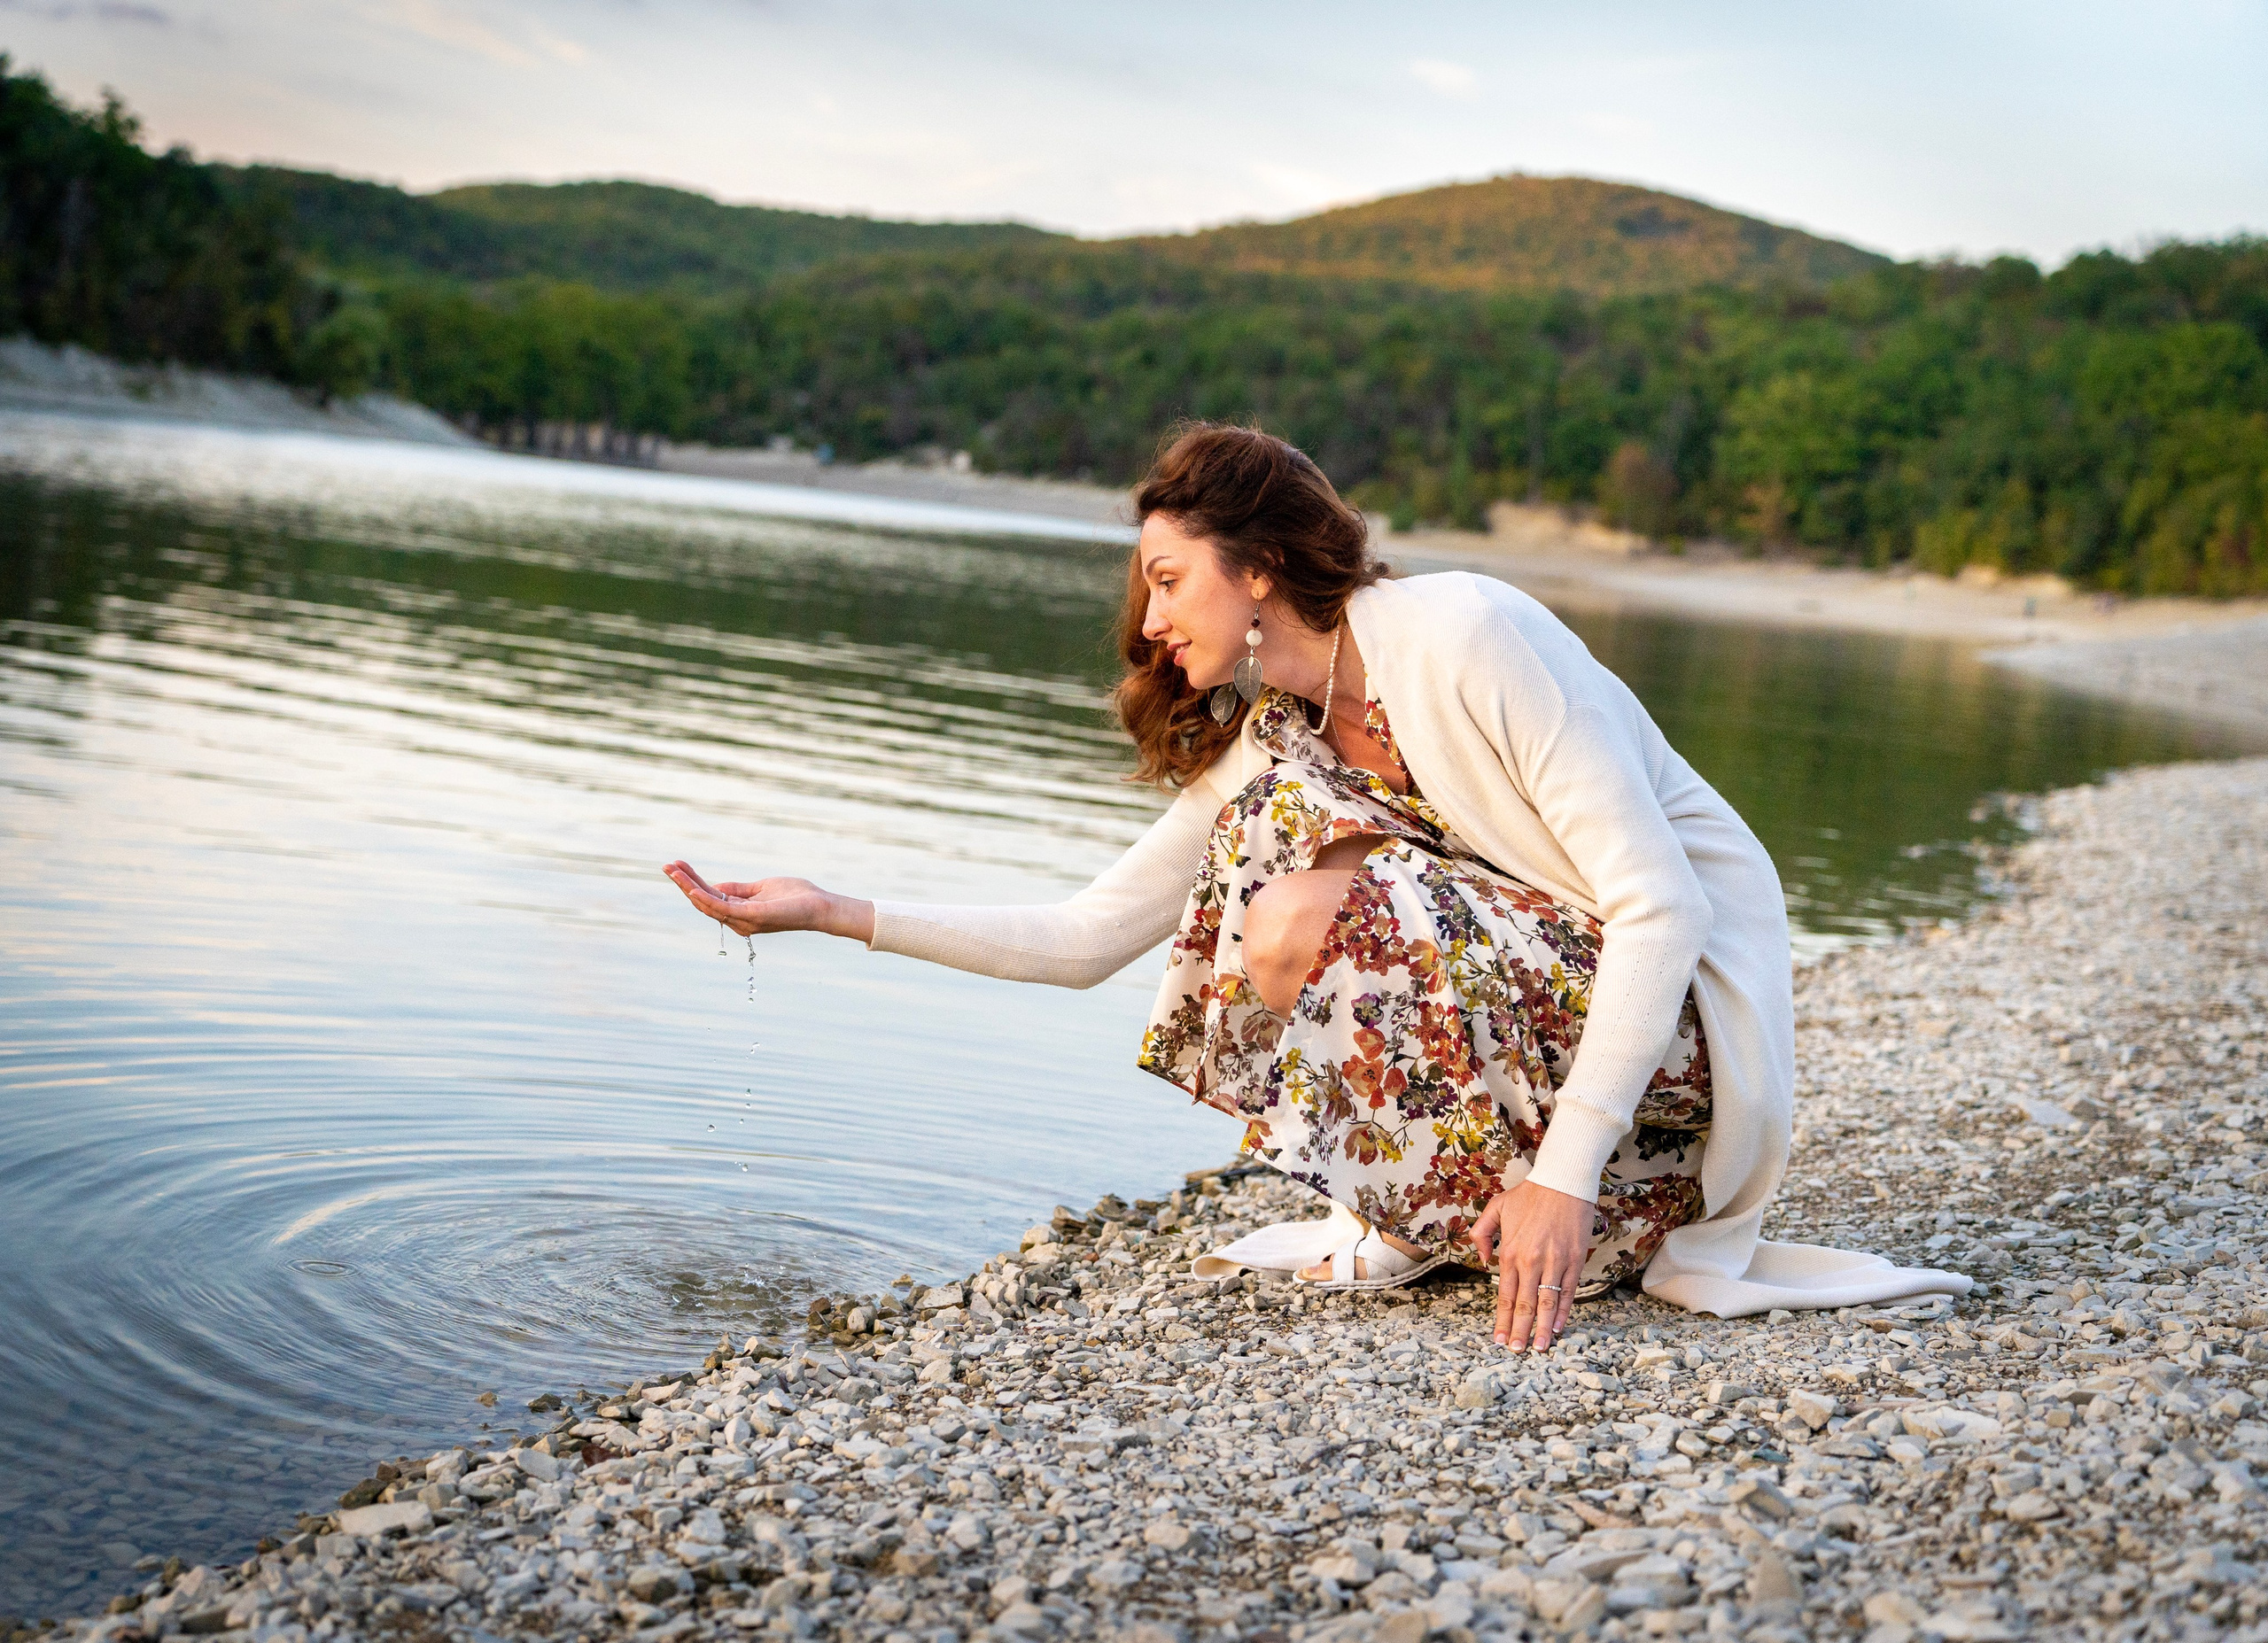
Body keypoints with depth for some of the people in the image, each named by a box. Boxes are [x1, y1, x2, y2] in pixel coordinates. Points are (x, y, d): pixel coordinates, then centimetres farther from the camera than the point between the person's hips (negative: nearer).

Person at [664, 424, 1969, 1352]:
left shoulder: (1467, 637, -19)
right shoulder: (1269, 743, 4)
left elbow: (1661, 908, -24)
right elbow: (1087, 941, 7)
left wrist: (1564, 1173, -30)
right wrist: (837, 916, 1)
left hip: (1688, 1028, -7)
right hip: (1525, 989, 7)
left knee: (1320, 910, -25)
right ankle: (1428, 1206, 1)